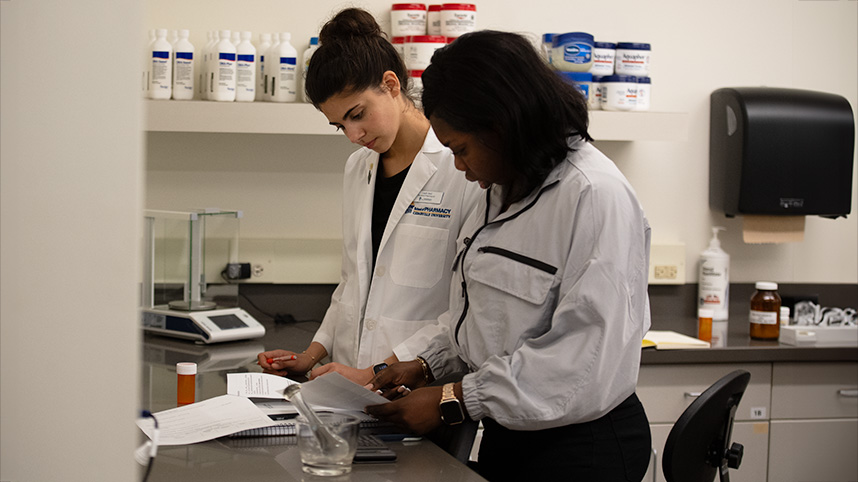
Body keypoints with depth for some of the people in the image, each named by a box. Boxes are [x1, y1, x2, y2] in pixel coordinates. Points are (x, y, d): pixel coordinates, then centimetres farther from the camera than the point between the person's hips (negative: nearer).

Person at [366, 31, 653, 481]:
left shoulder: (595, 197, -22)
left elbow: (586, 358, -27)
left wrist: (454, 401, -23)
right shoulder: (504, 187, 9)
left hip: (580, 445, -8)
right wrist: (426, 367, 7)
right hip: (508, 433, 8)